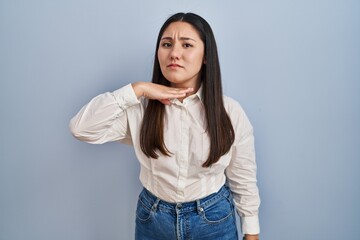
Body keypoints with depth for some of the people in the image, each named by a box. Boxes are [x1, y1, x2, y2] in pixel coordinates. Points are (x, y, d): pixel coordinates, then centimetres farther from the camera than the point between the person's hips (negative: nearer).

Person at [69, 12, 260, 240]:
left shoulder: (230, 112, -12)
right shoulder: (141, 108, -11)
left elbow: (244, 180, -3)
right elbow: (81, 128, -20)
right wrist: (137, 90, -23)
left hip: (214, 220, 0)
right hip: (152, 219, 1)